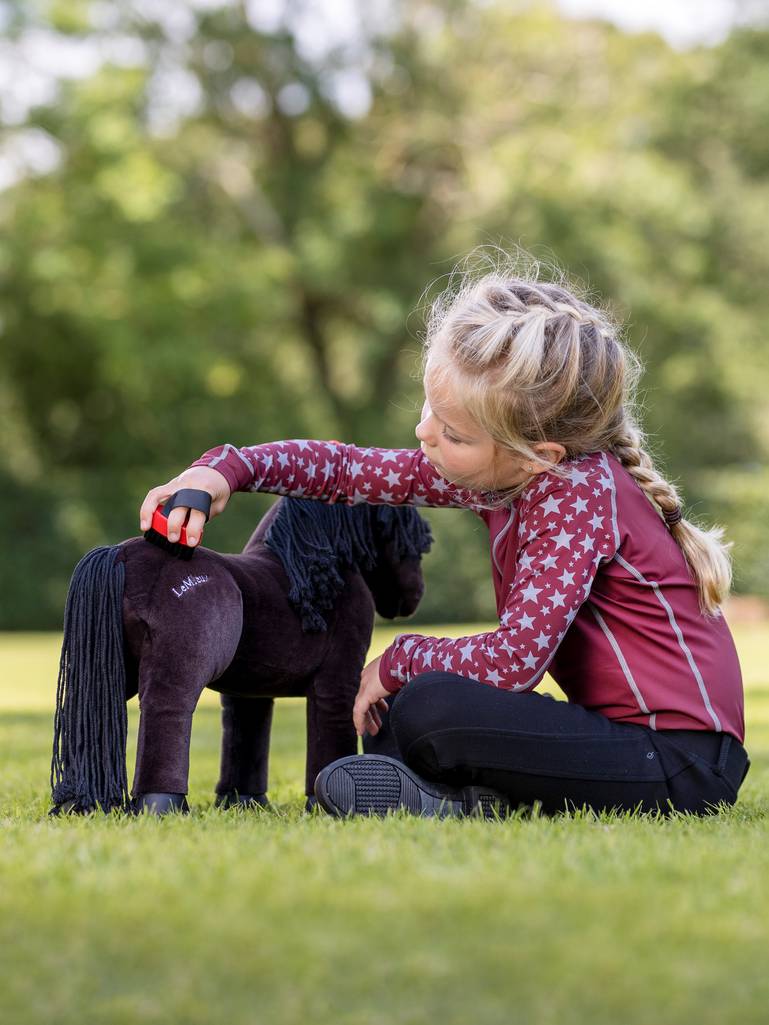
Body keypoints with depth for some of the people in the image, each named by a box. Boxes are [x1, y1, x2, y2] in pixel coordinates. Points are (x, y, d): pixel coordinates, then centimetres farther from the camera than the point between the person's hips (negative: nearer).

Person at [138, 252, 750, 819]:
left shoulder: (580, 493, -21)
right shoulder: (497, 471, 4)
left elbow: (515, 660, -26)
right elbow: (353, 468, 11)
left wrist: (401, 661, -10)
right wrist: (227, 469, -2)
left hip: (680, 766, -9)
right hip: (619, 727, 9)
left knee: (429, 707, -24)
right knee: (397, 711, 10)